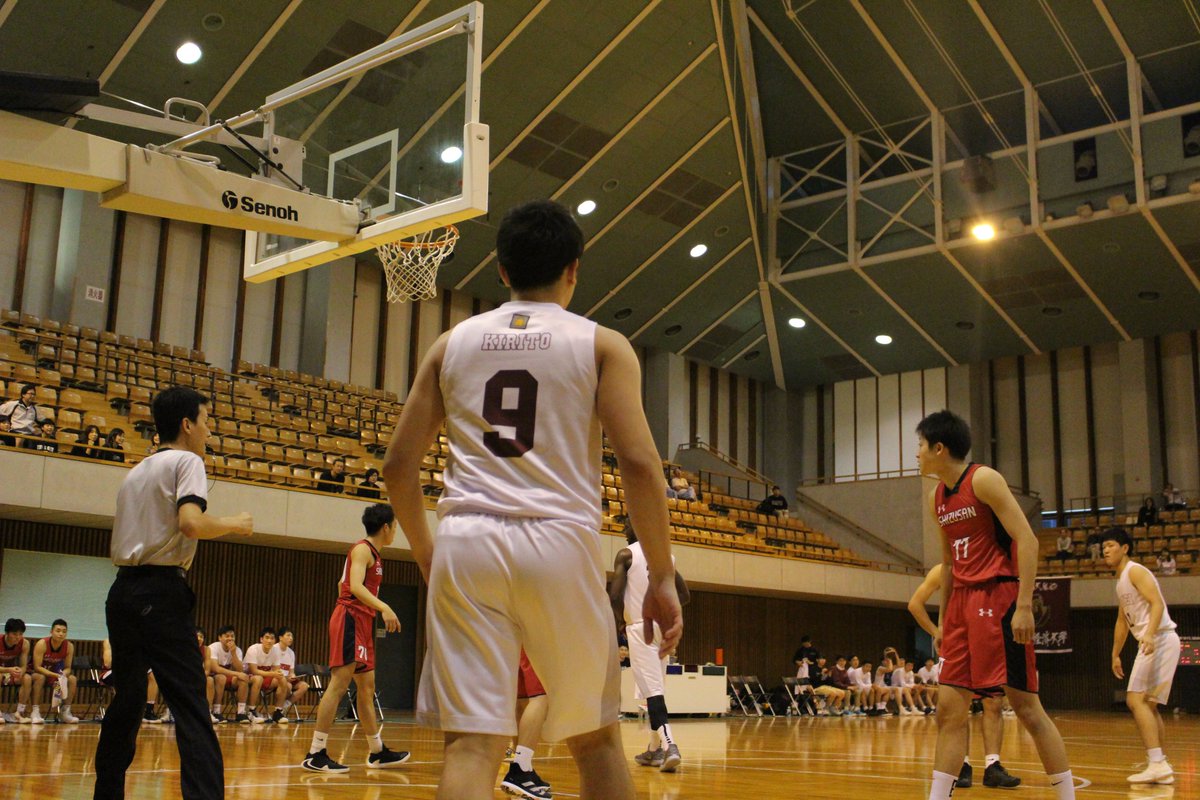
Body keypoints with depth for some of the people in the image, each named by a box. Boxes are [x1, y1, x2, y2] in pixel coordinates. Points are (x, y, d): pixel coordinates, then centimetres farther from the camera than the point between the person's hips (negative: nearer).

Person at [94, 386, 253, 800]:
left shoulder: (137, 470, 20)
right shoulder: (187, 460, -3)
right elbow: (191, 523, -18)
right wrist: (235, 524, -4)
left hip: (122, 590, 8)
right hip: (160, 591, -8)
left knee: (126, 700, 17)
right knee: (189, 704, -13)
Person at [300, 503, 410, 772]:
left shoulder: (373, 553, 20)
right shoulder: (363, 549, -8)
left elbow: (342, 584, 29)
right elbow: (356, 586, -24)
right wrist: (384, 607, -35)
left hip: (362, 624, 10)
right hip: (350, 619, -10)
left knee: (367, 687, 13)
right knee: (339, 684, -13)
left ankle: (378, 753, 20)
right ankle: (315, 754, -13)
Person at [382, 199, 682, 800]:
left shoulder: (453, 343, 14)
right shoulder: (602, 344, 6)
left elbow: (398, 466, 12)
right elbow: (638, 462, -6)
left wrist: (425, 553, 26)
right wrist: (661, 578, 0)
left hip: (467, 546, 2)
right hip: (560, 544, -1)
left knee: (471, 744, 0)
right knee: (595, 738, 16)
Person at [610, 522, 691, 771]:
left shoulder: (626, 554, -4)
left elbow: (615, 595, -12)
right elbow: (684, 595, 13)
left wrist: (621, 622, 3)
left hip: (640, 627, -6)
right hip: (663, 626, 6)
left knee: (652, 688, -9)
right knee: (655, 686, 17)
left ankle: (668, 745, -24)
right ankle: (655, 749, 23)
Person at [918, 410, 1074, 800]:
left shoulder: (983, 479, -10)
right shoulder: (938, 498, 15)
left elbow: (1027, 540, -15)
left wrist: (1024, 606, -22)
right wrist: (943, 620, 19)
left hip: (998, 600, -8)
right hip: (963, 603, 8)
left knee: (1026, 706, -4)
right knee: (949, 708, 4)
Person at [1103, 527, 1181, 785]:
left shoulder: (1135, 571, -8)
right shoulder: (1121, 581, 21)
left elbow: (1157, 604, -21)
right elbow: (1123, 621, 29)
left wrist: (1149, 634, -36)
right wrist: (1115, 655, 29)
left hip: (1159, 639, -10)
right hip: (1151, 644, 10)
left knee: (1136, 699, -15)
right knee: (1148, 704, 14)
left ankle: (1157, 764, -20)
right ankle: (1159, 765, 18)